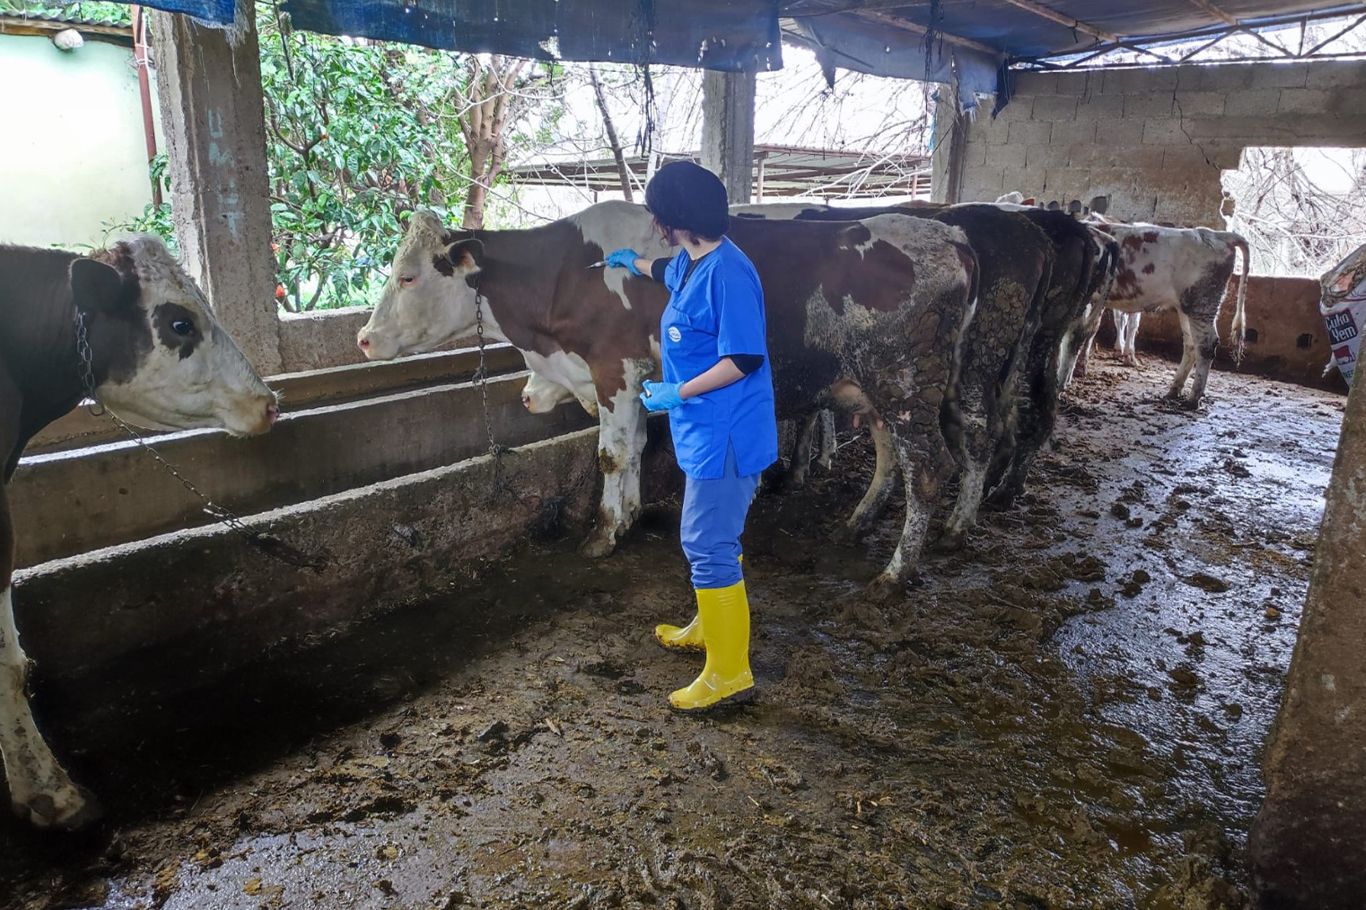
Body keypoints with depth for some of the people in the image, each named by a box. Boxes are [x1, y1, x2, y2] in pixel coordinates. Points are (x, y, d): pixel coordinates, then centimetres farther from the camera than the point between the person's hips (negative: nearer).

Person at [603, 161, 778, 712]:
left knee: (709, 547, -6)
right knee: (710, 539, 22)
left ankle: (728, 671, 6)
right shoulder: (689, 263, 10)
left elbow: (746, 359, -24)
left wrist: (680, 392, -20)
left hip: (724, 435, -10)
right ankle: (708, 627, 41)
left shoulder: (727, 271, -21)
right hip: (704, 432, 10)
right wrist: (632, 262, 54)